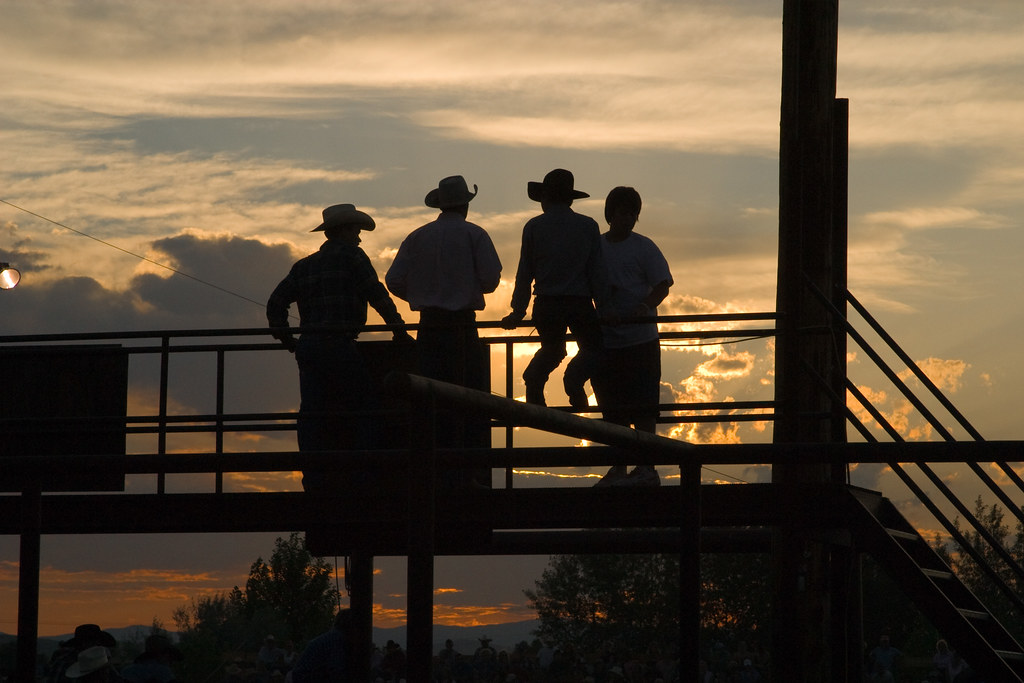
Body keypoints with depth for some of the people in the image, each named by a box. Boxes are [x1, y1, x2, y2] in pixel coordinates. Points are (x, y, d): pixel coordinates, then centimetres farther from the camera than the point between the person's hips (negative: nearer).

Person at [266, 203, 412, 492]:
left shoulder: (304, 266, 19)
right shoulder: (351, 257, 2)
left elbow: (276, 302, 14)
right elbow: (378, 296, -4)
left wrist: (285, 338, 22)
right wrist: (399, 330, 3)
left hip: (308, 347, 6)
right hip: (340, 345, -6)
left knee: (312, 414, 2)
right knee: (363, 411, 0)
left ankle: (314, 479, -4)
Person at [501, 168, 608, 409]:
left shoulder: (533, 227, 3)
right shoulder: (588, 226, 3)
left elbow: (524, 273, 4)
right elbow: (597, 271, 1)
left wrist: (518, 312, 9)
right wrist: (603, 307, 4)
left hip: (546, 304, 2)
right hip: (580, 303, -2)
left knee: (552, 349, 25)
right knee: (592, 348, 13)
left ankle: (533, 378, 1)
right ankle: (575, 376, -17)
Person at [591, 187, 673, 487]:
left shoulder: (643, 247, 1)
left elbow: (662, 285, -3)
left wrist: (645, 306, -22)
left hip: (640, 339, -4)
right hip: (604, 340, 4)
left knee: (642, 406, -5)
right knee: (613, 407, 9)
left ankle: (647, 468, -2)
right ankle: (618, 469, 15)